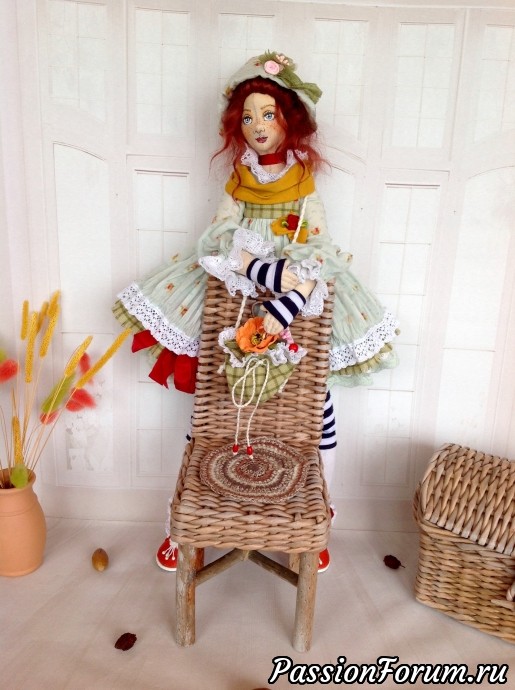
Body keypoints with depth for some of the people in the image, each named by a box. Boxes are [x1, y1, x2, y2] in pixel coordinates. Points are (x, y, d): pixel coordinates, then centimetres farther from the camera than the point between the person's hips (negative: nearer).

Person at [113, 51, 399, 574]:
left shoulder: (305, 193, 2)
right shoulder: (236, 189, 6)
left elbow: (319, 262, -10)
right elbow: (216, 247, -8)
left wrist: (286, 308, -26)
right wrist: (268, 270, -24)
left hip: (297, 316, 0)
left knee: (316, 408, 0)